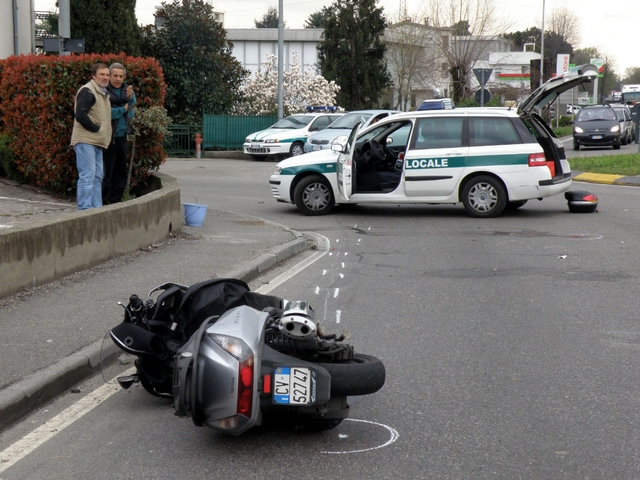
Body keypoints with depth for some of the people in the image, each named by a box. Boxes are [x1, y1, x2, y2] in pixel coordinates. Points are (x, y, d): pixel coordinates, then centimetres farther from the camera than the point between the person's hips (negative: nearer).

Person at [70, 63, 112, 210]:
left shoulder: (103, 93, 20)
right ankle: (84, 209, -10)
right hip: (86, 141, -10)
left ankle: (96, 208, 19)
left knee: (97, 177, 13)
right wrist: (96, 128, -15)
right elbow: (80, 115, -22)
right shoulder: (87, 91, -12)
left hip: (97, 142, 10)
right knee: (87, 176, -11)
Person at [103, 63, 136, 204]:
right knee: (106, 172, -6)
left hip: (122, 136, 7)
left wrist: (130, 98, -12)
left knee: (121, 171, 12)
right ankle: (103, 202, -1)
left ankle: (116, 201, 20)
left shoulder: (127, 90, 11)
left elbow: (131, 113, 6)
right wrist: (123, 109, -6)